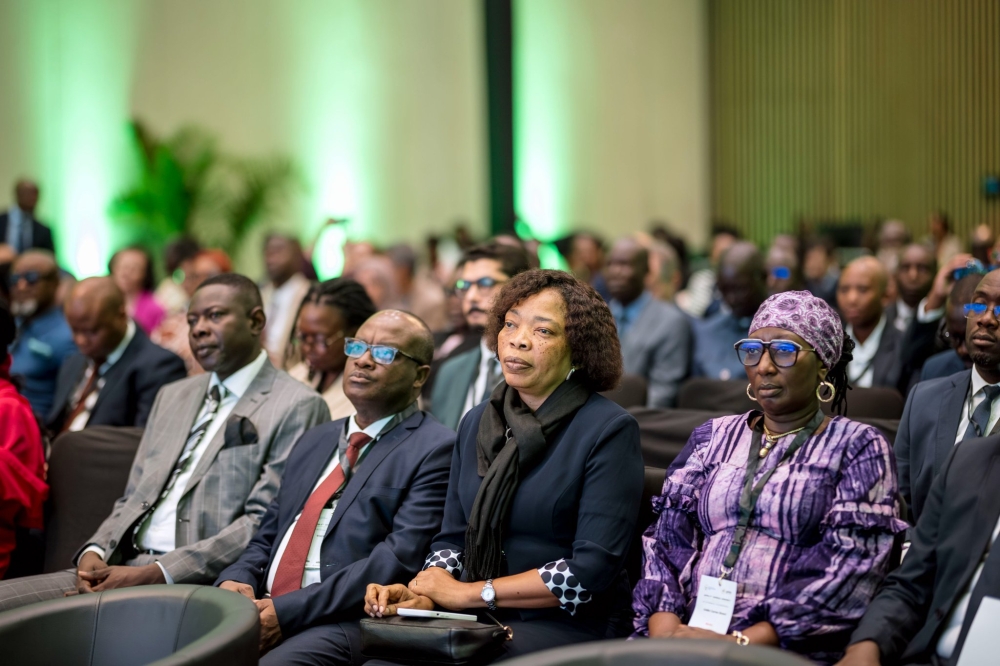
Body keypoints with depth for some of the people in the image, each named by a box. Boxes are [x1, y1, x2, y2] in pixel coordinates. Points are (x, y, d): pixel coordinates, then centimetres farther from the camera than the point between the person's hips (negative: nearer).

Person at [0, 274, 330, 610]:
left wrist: (154, 573, -16)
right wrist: (94, 553, 0)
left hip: (198, 582, -7)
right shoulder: (171, 396, 23)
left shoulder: (297, 407, -2)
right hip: (122, 567, 7)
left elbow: (263, 525, -10)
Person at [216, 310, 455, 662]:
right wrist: (236, 580, 0)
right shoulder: (315, 441, 23)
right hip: (261, 610, 7)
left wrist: (288, 610, -17)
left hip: (346, 623, -6)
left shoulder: (434, 450, -1)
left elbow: (401, 558, -12)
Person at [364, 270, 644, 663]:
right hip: (479, 623, 6)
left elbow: (591, 571, -15)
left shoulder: (609, 431, -8)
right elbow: (453, 537, 15)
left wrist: (470, 592, -13)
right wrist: (424, 595, -8)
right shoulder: (477, 423, 13)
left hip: (566, 628, -5)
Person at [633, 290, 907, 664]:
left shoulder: (858, 447, 4)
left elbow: (851, 572, -7)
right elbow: (667, 542, 9)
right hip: (689, 633, 4)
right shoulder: (714, 437, 17)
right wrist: (664, 629, -10)